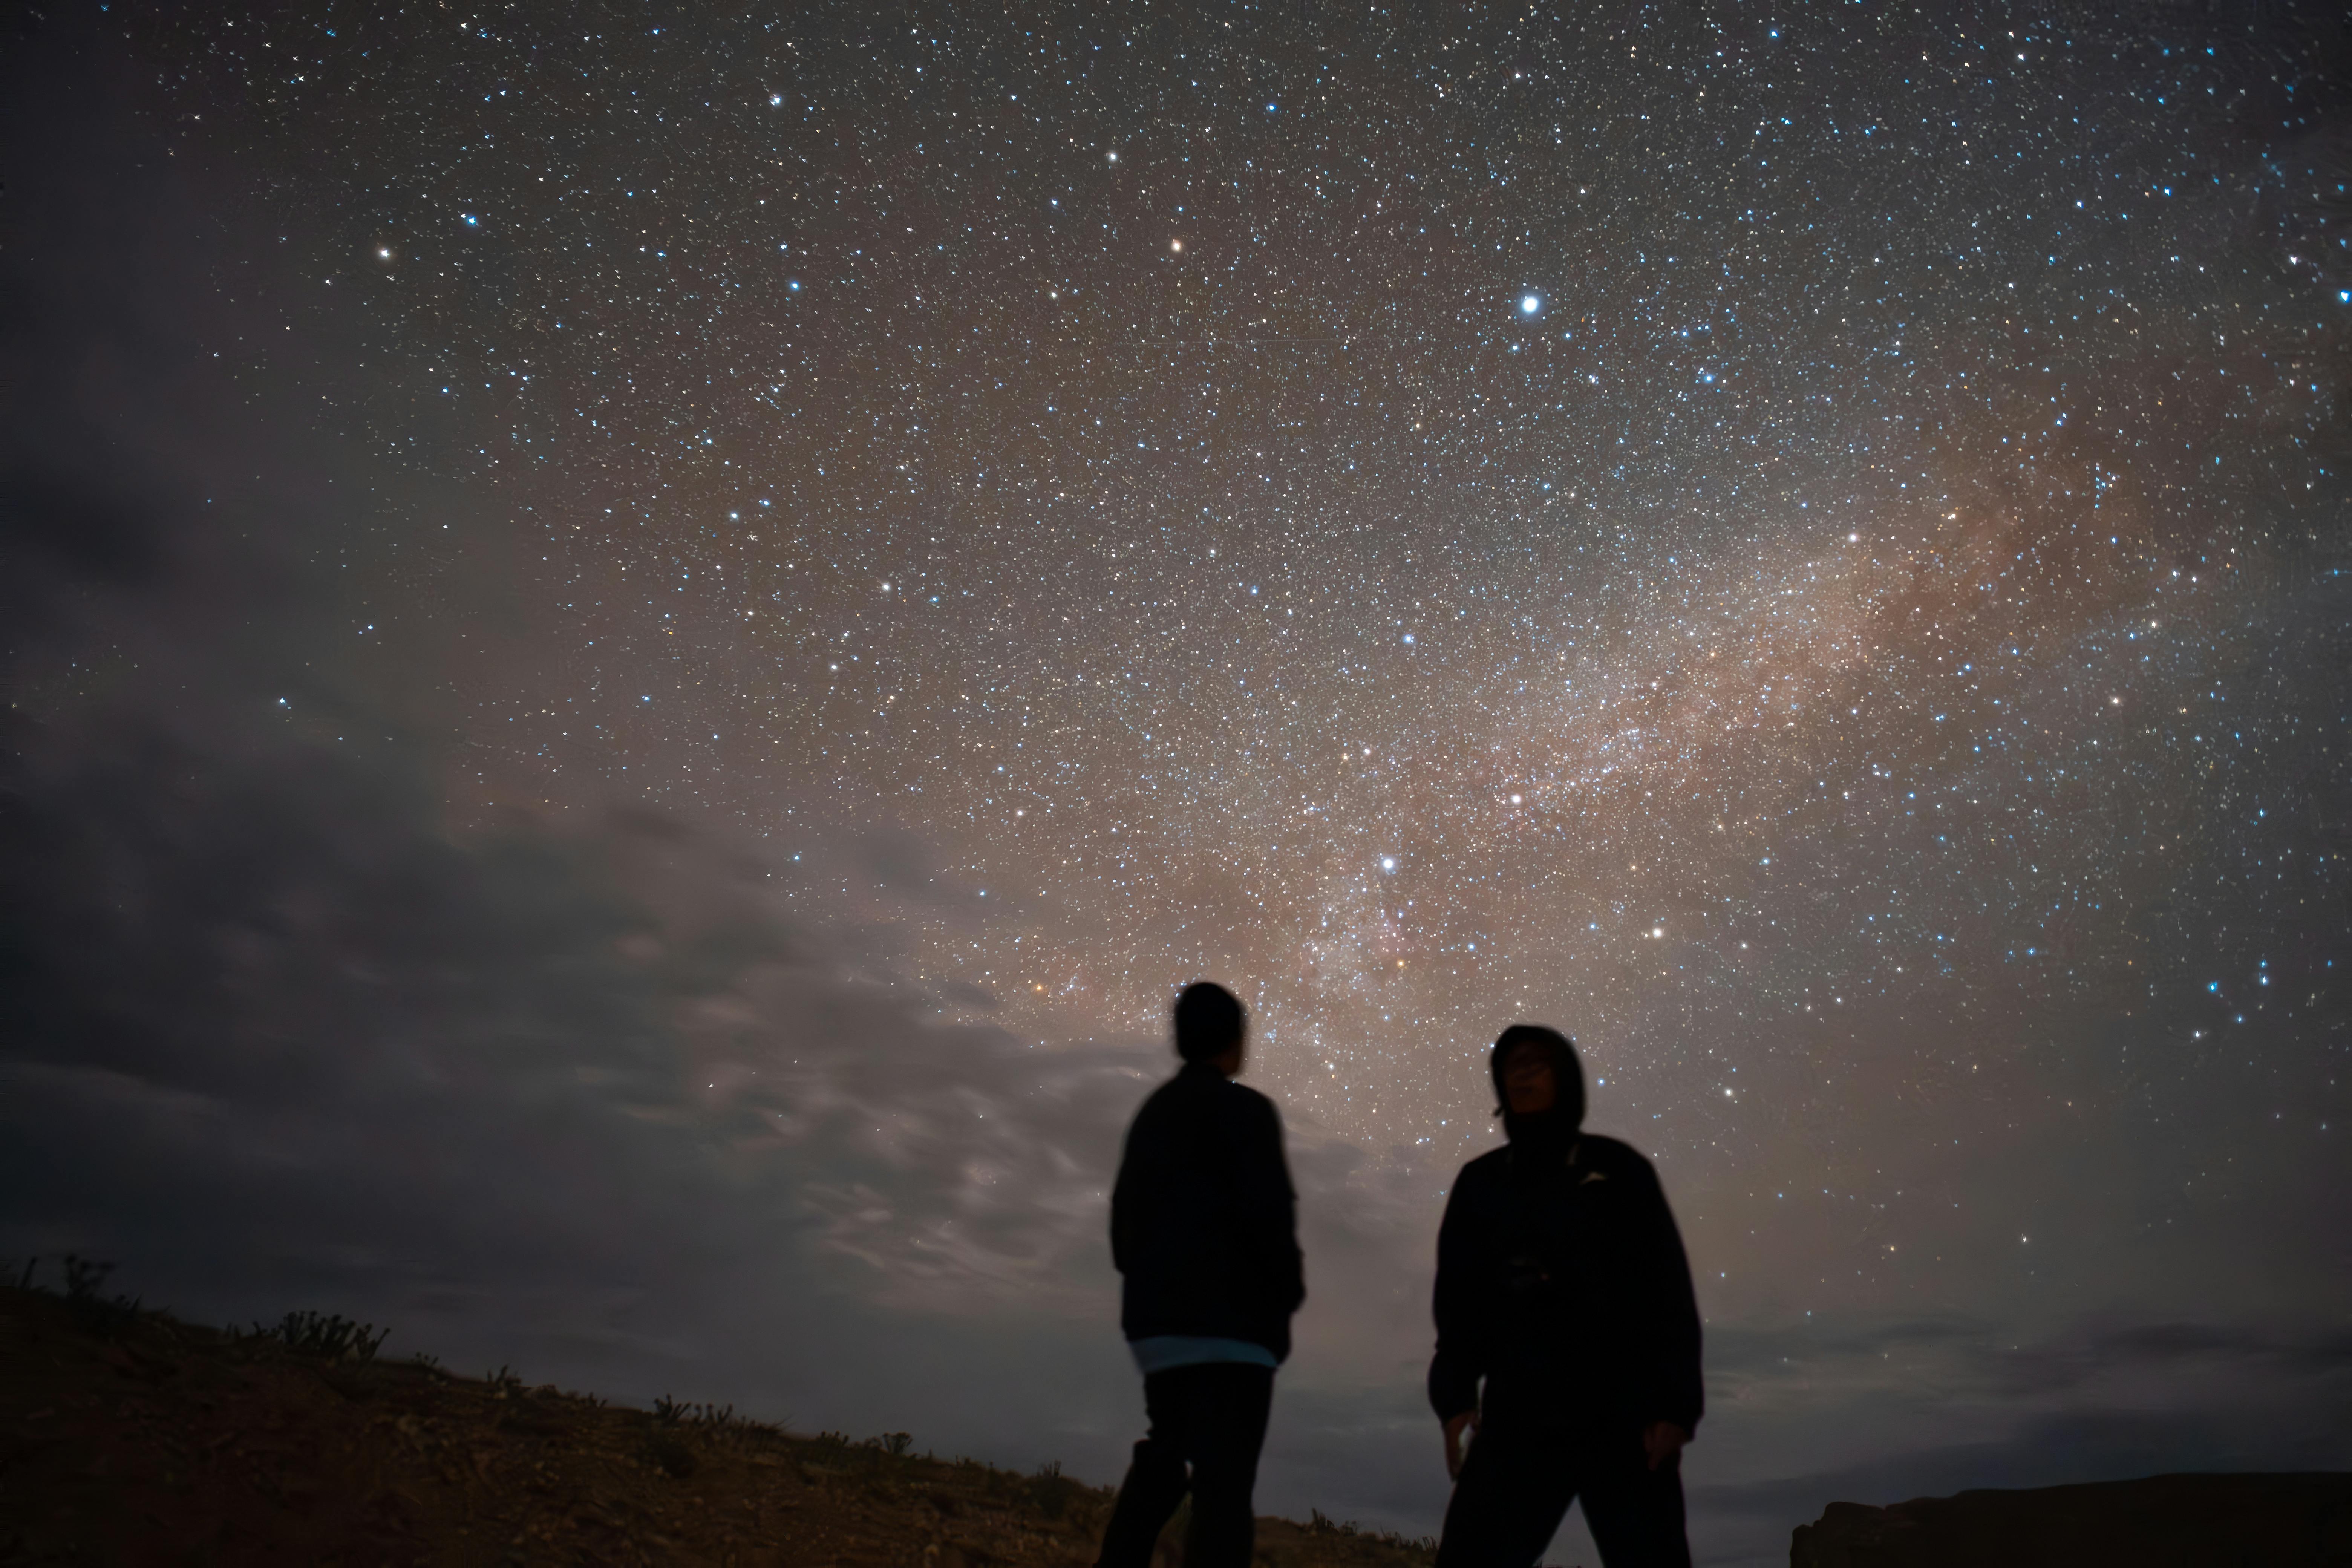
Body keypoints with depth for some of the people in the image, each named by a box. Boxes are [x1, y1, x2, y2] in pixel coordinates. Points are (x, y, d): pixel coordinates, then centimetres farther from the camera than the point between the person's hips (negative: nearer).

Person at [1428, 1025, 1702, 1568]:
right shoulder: (1481, 1182, 12)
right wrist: (1454, 1395, -4)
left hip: (1622, 1418, -2)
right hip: (1518, 1420, 2)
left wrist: (1674, 1405, -10)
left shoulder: (1617, 1169, 5)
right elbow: (1458, 1297, 9)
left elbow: (1668, 1292, 0)